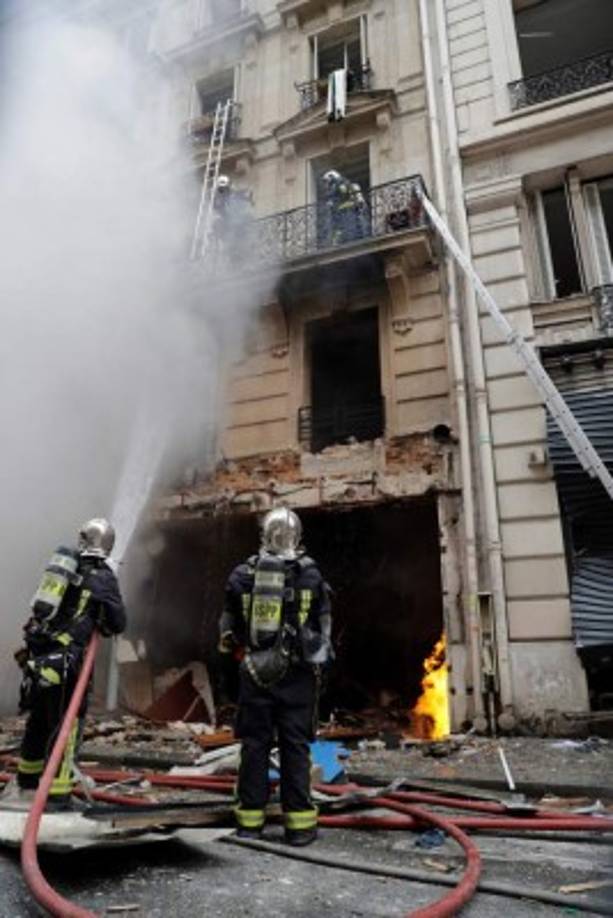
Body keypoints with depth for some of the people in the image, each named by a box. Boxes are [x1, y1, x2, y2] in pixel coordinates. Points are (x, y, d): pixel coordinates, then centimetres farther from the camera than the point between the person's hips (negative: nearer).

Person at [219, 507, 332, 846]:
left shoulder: (243, 573, -1)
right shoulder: (311, 575, -4)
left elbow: (229, 624, 9)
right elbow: (324, 626, 5)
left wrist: (234, 643, 27)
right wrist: (318, 658, 19)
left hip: (254, 673, 1)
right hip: (296, 675, -1)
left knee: (254, 745, 10)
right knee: (295, 746, 6)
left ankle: (250, 820, 19)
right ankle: (299, 823, 12)